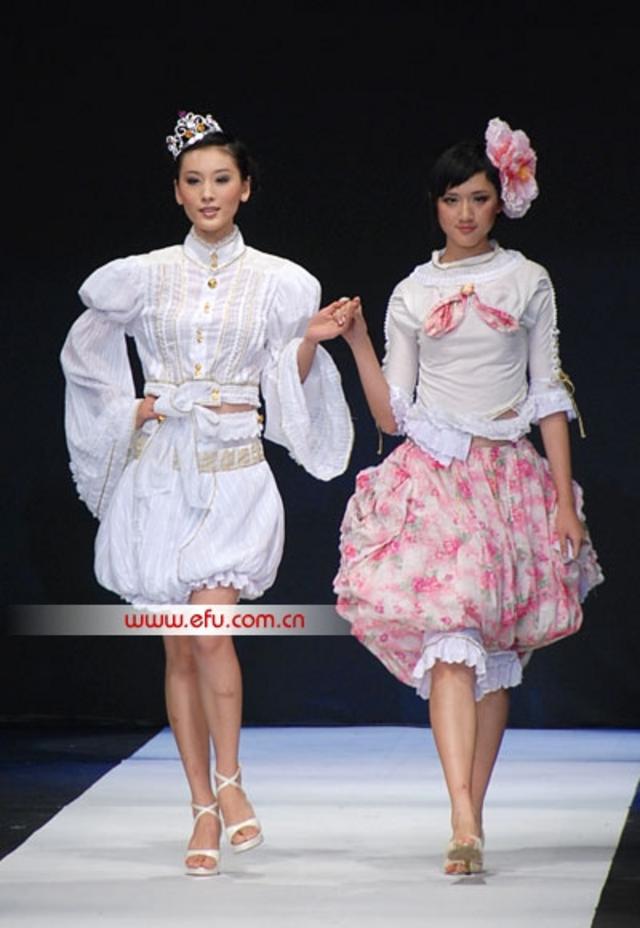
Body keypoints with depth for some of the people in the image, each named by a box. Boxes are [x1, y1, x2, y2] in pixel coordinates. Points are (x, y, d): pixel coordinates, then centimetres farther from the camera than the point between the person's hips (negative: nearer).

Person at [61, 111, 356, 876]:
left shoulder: (279, 283, 4)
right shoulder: (143, 275, 6)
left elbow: (290, 389, 6)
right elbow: (84, 350, 17)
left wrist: (313, 341, -11)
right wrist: (128, 408, 5)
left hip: (233, 474, -2)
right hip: (160, 473, 2)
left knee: (211, 626, -20)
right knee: (179, 649, 3)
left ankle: (228, 780, -4)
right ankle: (203, 808, 9)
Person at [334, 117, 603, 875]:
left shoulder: (527, 282, 8)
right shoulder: (411, 295, 8)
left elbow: (549, 396, 7)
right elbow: (392, 415, 7)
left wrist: (566, 499, 1)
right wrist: (358, 343, -5)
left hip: (512, 476, 1)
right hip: (434, 478, -1)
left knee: (496, 652, 2)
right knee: (451, 643, -17)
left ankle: (469, 818, 10)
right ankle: (465, 822, -25)